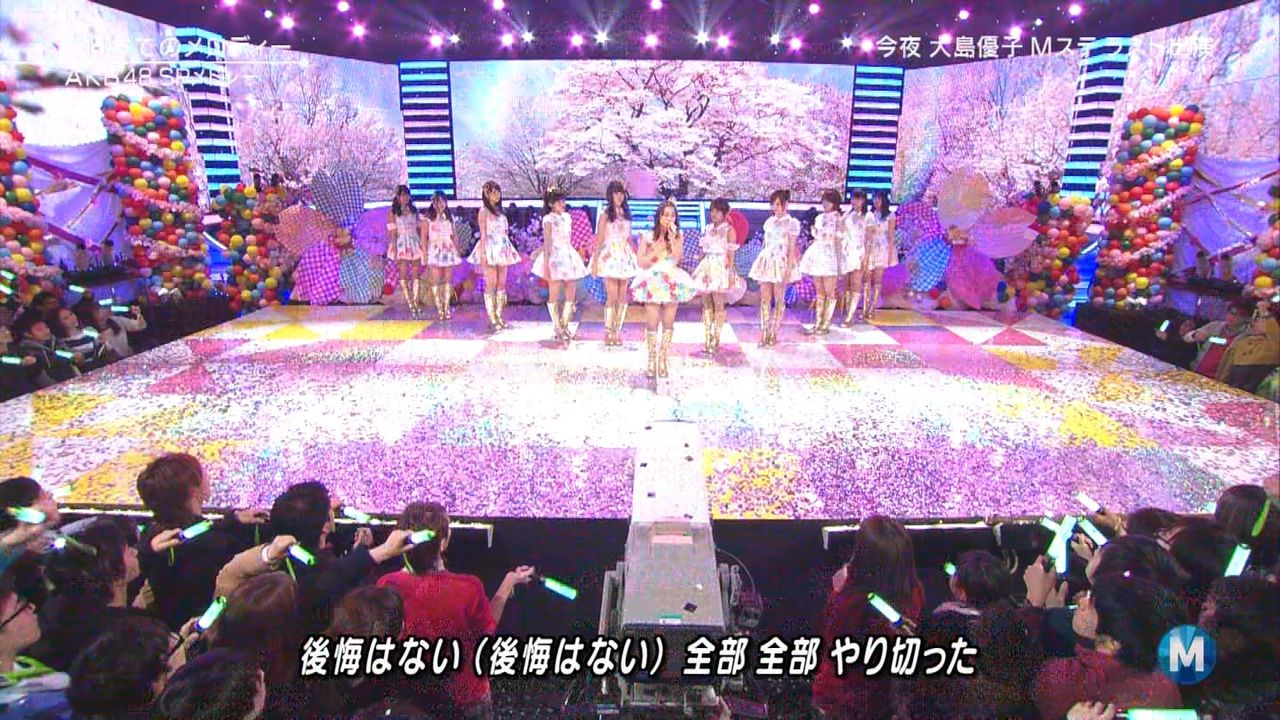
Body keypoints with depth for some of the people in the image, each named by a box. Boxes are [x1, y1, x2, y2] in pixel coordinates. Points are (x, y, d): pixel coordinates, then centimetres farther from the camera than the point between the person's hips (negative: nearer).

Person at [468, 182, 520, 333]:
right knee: (491, 284, -5)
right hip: (490, 249, -7)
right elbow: (483, 234, -8)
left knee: (502, 283, 6)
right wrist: (483, 254, -14)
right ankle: (492, 319, -2)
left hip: (502, 249, 7)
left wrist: (509, 250, 14)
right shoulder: (484, 211, -4)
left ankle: (499, 316, 14)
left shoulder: (499, 211, 15)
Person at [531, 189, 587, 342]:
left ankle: (565, 326, 17)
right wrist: (546, 264, -16)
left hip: (568, 256, 7)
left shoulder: (567, 217, 11)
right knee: (554, 294, 0)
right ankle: (557, 328, 9)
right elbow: (547, 242, -12)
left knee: (571, 293, 5)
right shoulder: (549, 219, -8)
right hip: (555, 257, -7)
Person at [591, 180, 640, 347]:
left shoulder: (626, 214, 12)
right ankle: (608, 332, 2)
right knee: (612, 296, -9)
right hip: (610, 257, -5)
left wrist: (636, 257, 12)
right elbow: (599, 240, -5)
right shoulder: (605, 215, -2)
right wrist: (595, 262, -10)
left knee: (622, 296, 3)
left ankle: (617, 331, 10)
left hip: (624, 257, 5)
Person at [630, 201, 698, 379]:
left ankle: (663, 359, 13)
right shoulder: (648, 237, 0)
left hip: (672, 283, 2)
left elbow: (678, 257, -12)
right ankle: (652, 360, 7)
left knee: (668, 323, 3)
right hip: (653, 283, -2)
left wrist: (672, 237, -15)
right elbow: (642, 263, -3)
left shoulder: (678, 236, 4)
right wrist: (656, 251, -13)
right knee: (652, 323, -4)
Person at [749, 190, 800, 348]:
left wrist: (788, 270, -13)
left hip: (781, 263, -4)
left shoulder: (792, 223, -4)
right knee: (765, 299, 2)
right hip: (766, 261, 5)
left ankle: (774, 334, 11)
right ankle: (764, 333, 6)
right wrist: (760, 264, 11)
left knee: (779, 300, 4)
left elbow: (792, 248, -7)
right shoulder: (769, 221, 11)